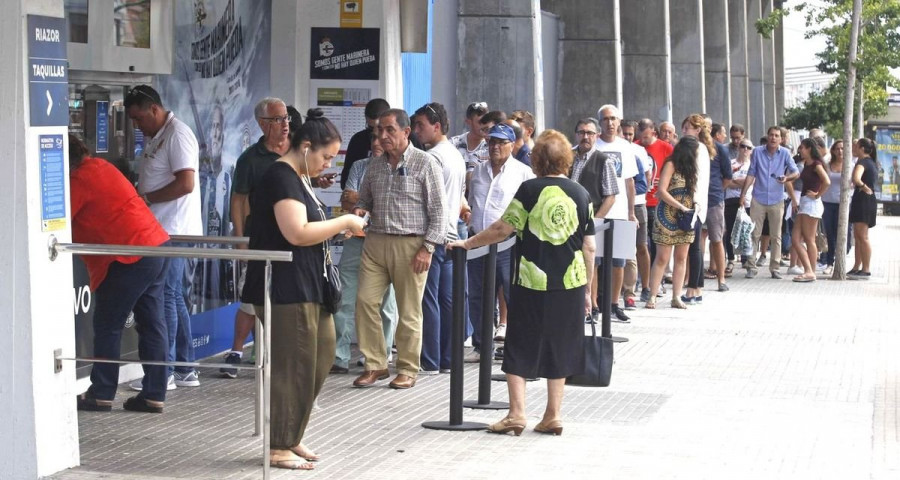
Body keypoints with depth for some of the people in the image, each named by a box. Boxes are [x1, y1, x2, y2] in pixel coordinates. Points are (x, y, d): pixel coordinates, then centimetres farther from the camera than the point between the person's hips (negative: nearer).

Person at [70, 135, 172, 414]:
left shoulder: (79, 181, -11)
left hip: (131, 256, -9)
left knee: (107, 326, 2)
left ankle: (101, 395, 9)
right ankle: (154, 395, 13)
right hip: (157, 244, 9)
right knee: (152, 324, 10)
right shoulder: (101, 167, 18)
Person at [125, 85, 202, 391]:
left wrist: (146, 198, -15)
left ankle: (165, 370, -1)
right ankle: (185, 369, 18)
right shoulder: (153, 137, 17)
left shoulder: (177, 135, -13)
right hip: (160, 229, 10)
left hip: (173, 231, -10)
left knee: (166, 298, -6)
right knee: (175, 298, 12)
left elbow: (186, 184, -20)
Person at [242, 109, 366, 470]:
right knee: (292, 366, -4)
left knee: (320, 357, 13)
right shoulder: (282, 178, -16)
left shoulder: (296, 178, 17)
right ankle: (279, 447, 6)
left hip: (305, 288, 11)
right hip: (285, 290, -11)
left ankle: (291, 437, 22)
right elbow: (297, 233, -25)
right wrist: (343, 222, -17)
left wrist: (337, 229, 8)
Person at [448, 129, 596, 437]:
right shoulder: (580, 194, 2)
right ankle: (552, 416, 13)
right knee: (558, 349, 11)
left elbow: (502, 229, -6)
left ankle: (516, 414, 3)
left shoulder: (530, 189, -7)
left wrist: (468, 243, 8)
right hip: (569, 284, 3)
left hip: (531, 281, -3)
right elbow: (589, 246, 5)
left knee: (520, 349, 7)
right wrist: (588, 290, 14)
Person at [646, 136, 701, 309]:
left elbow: (693, 190, 17)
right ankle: (652, 297, -2)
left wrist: (694, 206, -2)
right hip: (668, 217, -7)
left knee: (681, 258, 4)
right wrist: (681, 207, -14)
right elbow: (662, 191, -12)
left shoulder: (690, 167, 15)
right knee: (662, 258, -6)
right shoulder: (671, 165, -6)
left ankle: (676, 297, 7)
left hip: (686, 217, 7)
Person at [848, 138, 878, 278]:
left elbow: (856, 178, -31)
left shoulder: (862, 162, -12)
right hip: (867, 201, 10)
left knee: (862, 237, -9)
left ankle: (866, 270, -10)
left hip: (863, 199, -10)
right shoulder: (870, 162, 18)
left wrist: (864, 187, -17)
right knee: (858, 237, 12)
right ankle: (856, 268, 15)